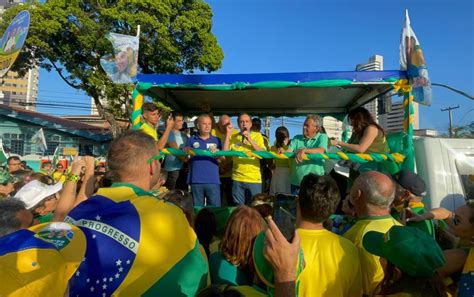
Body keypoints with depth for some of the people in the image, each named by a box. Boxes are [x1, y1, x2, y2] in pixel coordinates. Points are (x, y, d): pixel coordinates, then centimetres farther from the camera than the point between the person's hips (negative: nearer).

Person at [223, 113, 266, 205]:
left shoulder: (257, 136, 5)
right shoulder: (233, 137, 7)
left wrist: (250, 140, -13)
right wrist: (228, 133, -5)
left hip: (254, 179, -1)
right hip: (237, 179, 1)